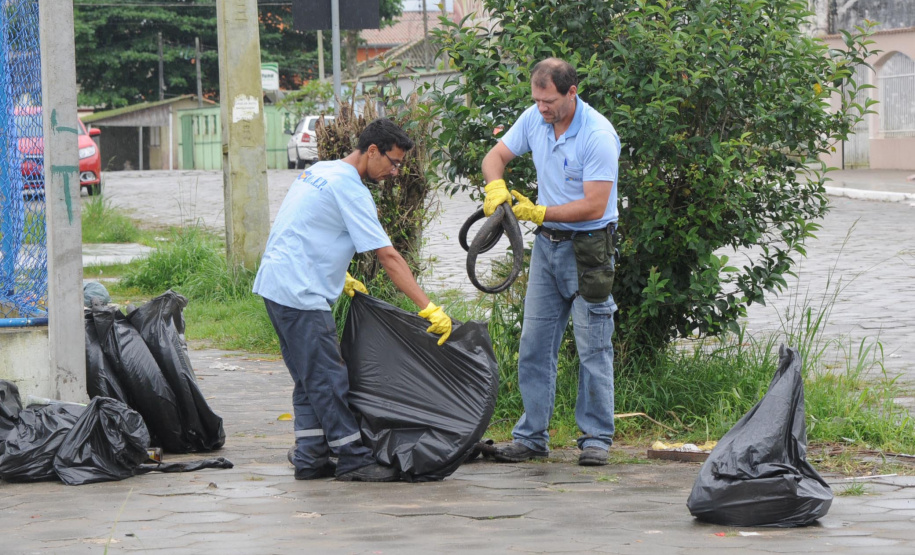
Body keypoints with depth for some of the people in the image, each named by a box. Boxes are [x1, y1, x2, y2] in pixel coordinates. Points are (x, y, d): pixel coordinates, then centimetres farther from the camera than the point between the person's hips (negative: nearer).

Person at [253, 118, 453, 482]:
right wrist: (429, 308, -16)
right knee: (328, 378, -8)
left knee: (310, 379, 13)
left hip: (277, 285, 10)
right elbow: (388, 257, -17)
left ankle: (310, 458, 14)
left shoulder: (320, 172, 15)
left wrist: (338, 278, 24)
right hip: (299, 292, -10)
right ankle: (353, 459, -6)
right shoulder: (349, 188, -15)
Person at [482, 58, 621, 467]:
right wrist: (496, 187, -12)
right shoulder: (534, 119, -1)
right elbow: (496, 155, 10)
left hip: (588, 247, -6)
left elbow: (594, 206, -22)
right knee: (534, 343, 6)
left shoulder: (598, 135, -21)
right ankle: (531, 436, 11)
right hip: (547, 244, 7)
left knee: (593, 347, -2)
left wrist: (540, 212, -22)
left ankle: (596, 437, 4)